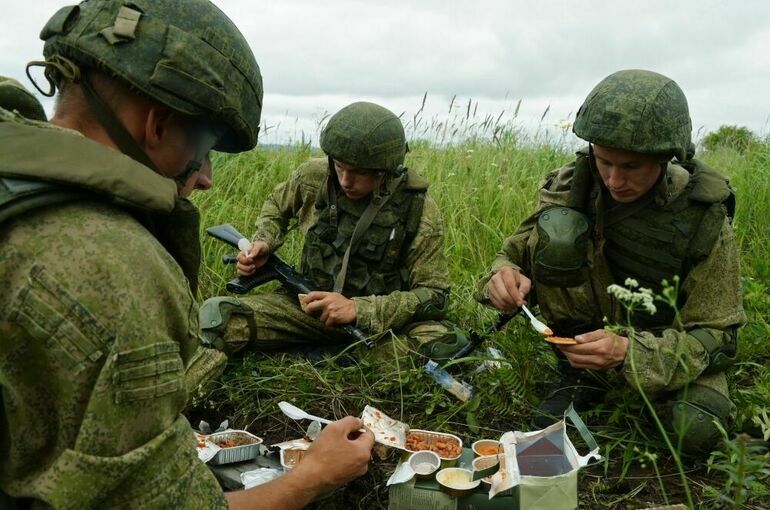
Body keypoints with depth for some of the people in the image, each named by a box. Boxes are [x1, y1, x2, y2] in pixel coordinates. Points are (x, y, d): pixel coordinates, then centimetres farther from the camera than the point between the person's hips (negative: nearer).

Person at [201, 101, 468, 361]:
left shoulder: (420, 210, -16)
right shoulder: (313, 175, -7)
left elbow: (434, 296, -14)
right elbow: (277, 206, 15)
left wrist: (359, 309, -26)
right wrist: (263, 242, -6)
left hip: (382, 319, -1)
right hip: (312, 304, 1)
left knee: (450, 344, -33)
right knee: (217, 314, -24)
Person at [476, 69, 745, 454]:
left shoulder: (705, 217, -21)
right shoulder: (574, 185, -17)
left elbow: (715, 335, -18)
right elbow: (517, 250, -8)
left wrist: (630, 351, -38)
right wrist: (505, 275, -35)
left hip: (668, 338, -1)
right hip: (595, 320, 2)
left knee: (697, 429, -32)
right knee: (556, 228, -26)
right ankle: (577, 376, -8)